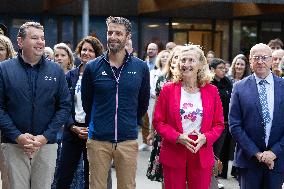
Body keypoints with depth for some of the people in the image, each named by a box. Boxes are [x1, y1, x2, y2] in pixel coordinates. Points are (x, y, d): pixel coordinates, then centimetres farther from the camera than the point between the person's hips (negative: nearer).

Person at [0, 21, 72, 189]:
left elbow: (65, 106, 3)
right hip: (14, 144, -1)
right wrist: (18, 136, -13)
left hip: (47, 144, 1)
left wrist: (46, 136, -8)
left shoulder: (56, 70, 6)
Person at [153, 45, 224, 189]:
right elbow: (158, 121, -1)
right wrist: (178, 137, -15)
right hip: (173, 155, -1)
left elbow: (219, 124, 5)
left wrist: (205, 138, -13)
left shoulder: (211, 91, 3)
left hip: (202, 156, 1)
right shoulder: (168, 90, 0)